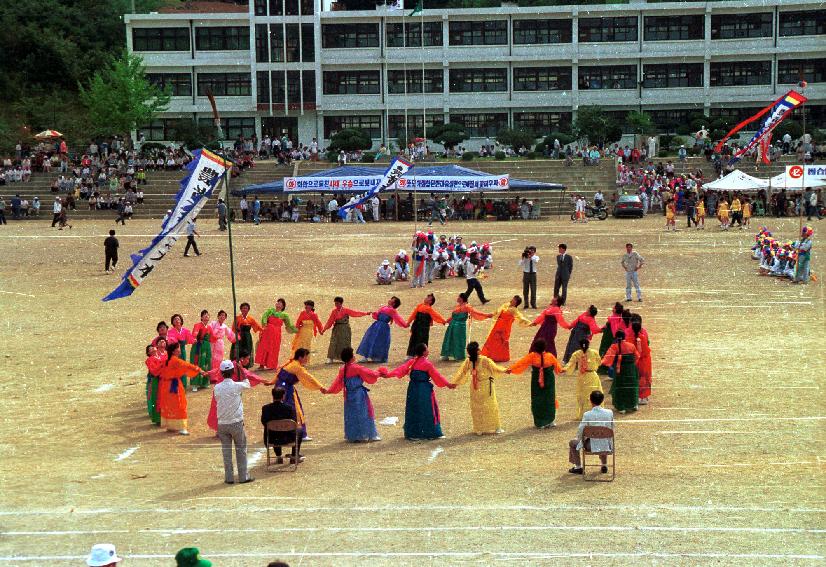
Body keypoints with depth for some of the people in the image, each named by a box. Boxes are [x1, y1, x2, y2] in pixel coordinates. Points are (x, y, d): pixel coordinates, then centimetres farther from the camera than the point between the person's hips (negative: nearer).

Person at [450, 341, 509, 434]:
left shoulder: (468, 361, -8)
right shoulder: (484, 360, -21)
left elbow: (462, 372, 0)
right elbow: (494, 368, -16)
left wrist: (455, 382, 8)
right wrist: (504, 370, -6)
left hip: (475, 387, 4)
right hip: (486, 386, -4)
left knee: (476, 408, 13)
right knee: (490, 406, 7)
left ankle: (479, 429, 16)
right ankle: (495, 427, 13)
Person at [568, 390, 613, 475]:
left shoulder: (587, 415, -17)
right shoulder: (610, 413, -6)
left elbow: (580, 432, -13)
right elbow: (611, 429, 6)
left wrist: (580, 439, 9)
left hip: (593, 446, -4)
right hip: (607, 446, 4)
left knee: (572, 443, 22)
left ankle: (578, 467, 28)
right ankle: (604, 465, 44)